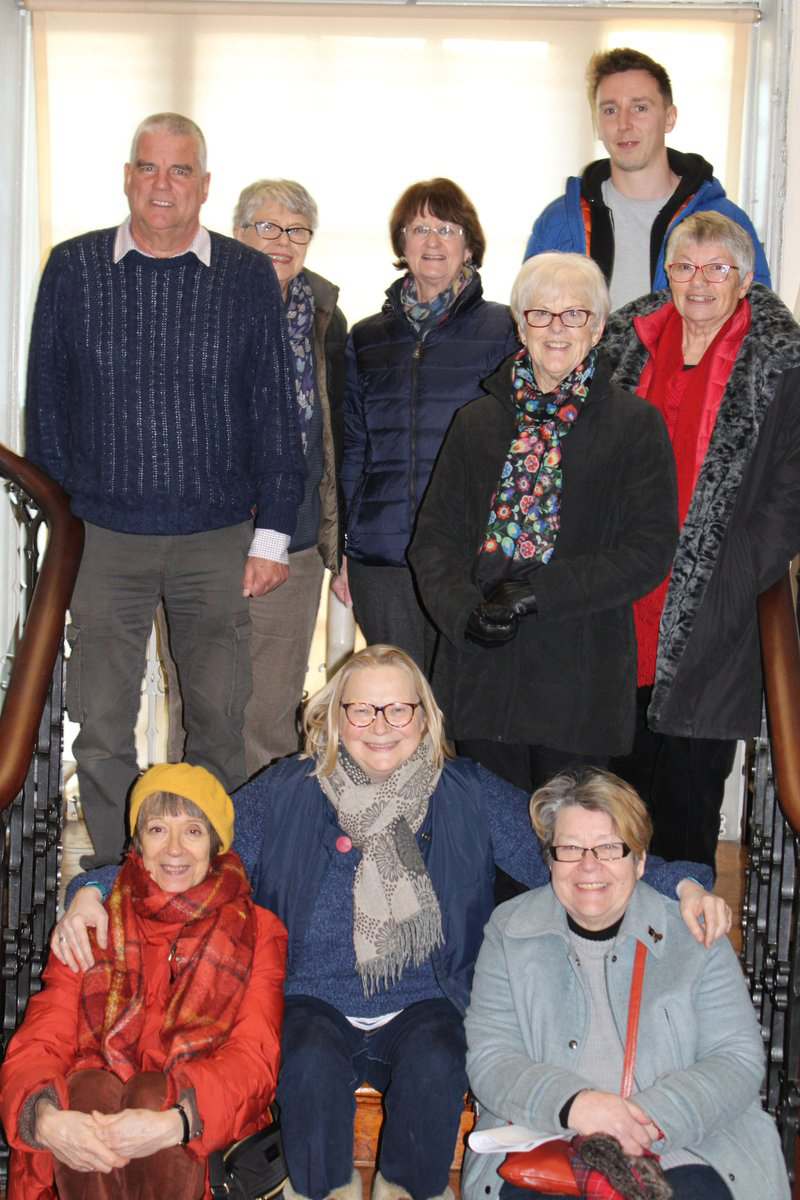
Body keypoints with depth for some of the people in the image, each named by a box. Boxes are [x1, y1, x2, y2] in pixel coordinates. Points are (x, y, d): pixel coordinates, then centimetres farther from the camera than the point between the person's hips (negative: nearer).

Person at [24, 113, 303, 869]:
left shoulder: (248, 277, 4)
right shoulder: (73, 268, 4)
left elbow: (274, 409, 5)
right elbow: (45, 402, 8)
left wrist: (272, 534, 1)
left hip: (217, 538, 0)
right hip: (102, 537, 0)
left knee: (220, 722, 6)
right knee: (100, 727, 4)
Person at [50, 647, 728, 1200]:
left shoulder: (469, 796, 2)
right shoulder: (286, 794, 1)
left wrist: (679, 881, -14)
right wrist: (93, 889, -14)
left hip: (424, 1008, 0)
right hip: (315, 1006, 0)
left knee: (435, 1062, -30)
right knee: (312, 1062, -31)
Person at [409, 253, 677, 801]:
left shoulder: (636, 425, 2)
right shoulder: (478, 422, 12)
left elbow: (649, 550, -5)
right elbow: (434, 538, 9)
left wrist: (541, 591, -14)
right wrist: (464, 610, -10)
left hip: (580, 684, -2)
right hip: (481, 673, 3)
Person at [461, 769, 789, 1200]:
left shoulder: (694, 935, 9)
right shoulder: (509, 931, 10)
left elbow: (739, 1059, 3)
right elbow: (488, 1059, 4)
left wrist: (651, 1118, -14)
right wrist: (571, 1104, -16)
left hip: (683, 1148, 1)